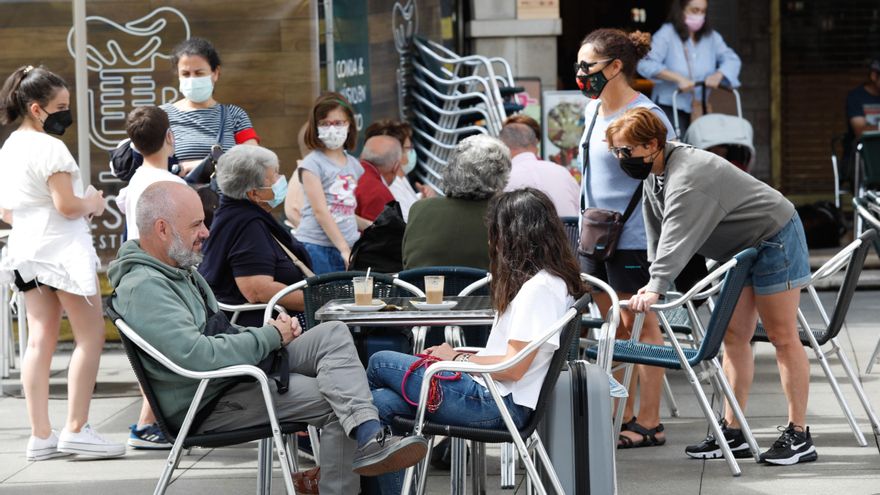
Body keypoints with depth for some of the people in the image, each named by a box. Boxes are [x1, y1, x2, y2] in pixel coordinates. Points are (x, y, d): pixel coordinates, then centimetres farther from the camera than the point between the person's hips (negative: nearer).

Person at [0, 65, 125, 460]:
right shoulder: (49, 148, -15)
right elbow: (68, 205, -20)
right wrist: (93, 203, -2)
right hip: (62, 248, -9)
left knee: (40, 339, 8)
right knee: (90, 335, -2)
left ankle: (41, 435, 7)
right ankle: (76, 429, -5)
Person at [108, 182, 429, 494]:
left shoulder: (179, 270, 16)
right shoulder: (143, 289, -20)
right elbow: (197, 356, -30)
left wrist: (274, 331, 5)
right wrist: (270, 337, -15)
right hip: (208, 405, -10)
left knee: (334, 335, -10)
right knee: (335, 401, -19)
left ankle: (369, 438, -30)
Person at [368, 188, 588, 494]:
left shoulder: (541, 288, -15)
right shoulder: (546, 281, 17)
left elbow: (513, 367, -19)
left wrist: (458, 358, -5)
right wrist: (462, 356, 6)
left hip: (499, 405, -10)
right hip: (495, 396, 10)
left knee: (380, 363, 0)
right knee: (381, 402, -1)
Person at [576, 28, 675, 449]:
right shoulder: (593, 110, 11)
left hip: (633, 238, -8)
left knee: (640, 326, -2)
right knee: (613, 328, 13)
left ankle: (649, 423, 4)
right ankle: (623, 417, 20)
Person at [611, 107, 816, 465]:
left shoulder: (687, 176, -29)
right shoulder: (654, 176, 3)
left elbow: (678, 236, -40)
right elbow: (657, 233, 7)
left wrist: (656, 287, -48)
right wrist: (653, 282, -4)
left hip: (775, 240, -10)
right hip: (742, 249, 10)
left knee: (782, 337, -7)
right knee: (734, 337, 7)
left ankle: (798, 436, -4)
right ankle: (732, 432, 9)